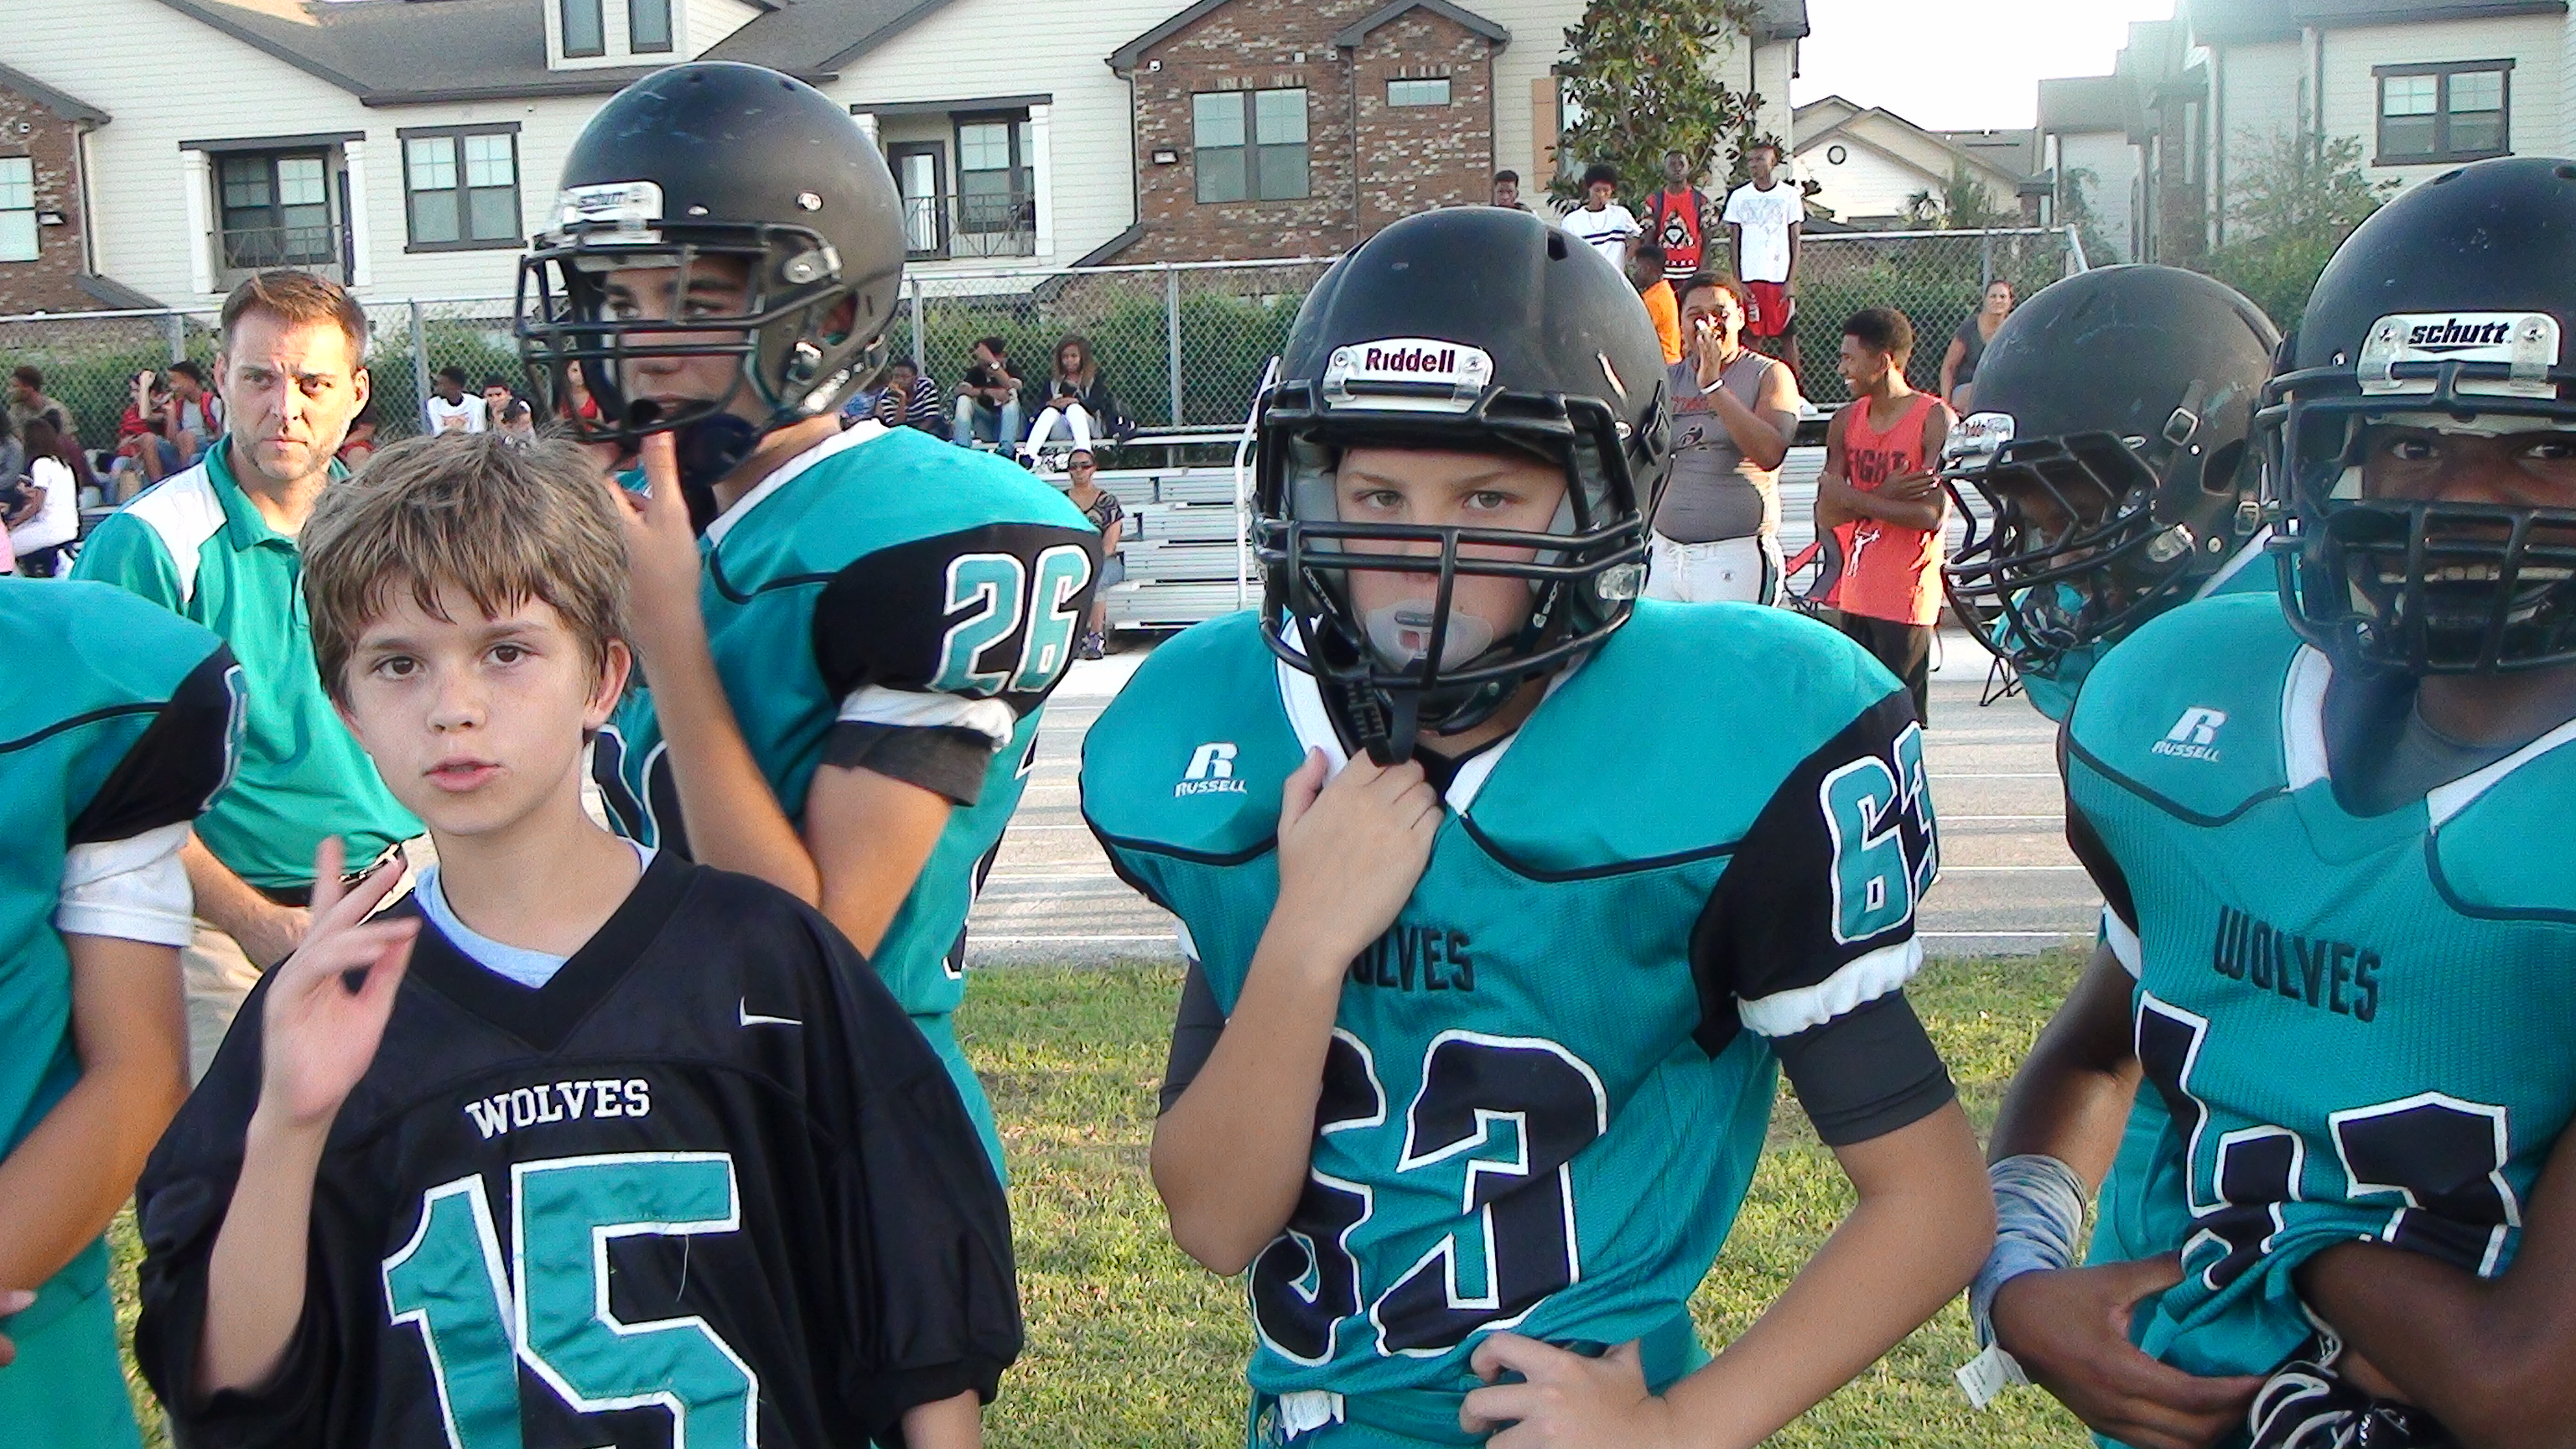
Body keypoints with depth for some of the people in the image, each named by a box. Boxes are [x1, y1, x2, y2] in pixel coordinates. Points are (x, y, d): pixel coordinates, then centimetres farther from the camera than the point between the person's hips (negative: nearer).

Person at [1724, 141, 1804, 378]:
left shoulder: (1790, 195, 4)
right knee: (1752, 336, 1)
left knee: (1788, 336, 0)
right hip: (1749, 278, 1)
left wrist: (1791, 280, -6)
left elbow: (1796, 240, 3)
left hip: (1781, 278, -1)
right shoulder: (1739, 196, 8)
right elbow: (1734, 241, 8)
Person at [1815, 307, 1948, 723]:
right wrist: (1885, 496, -13)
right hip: (1855, 595, 6)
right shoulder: (1847, 421, 10)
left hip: (1907, 598, -6)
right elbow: (1826, 516, 4)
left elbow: (1931, 514, -19)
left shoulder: (1935, 420, -8)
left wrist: (1849, 496, -12)